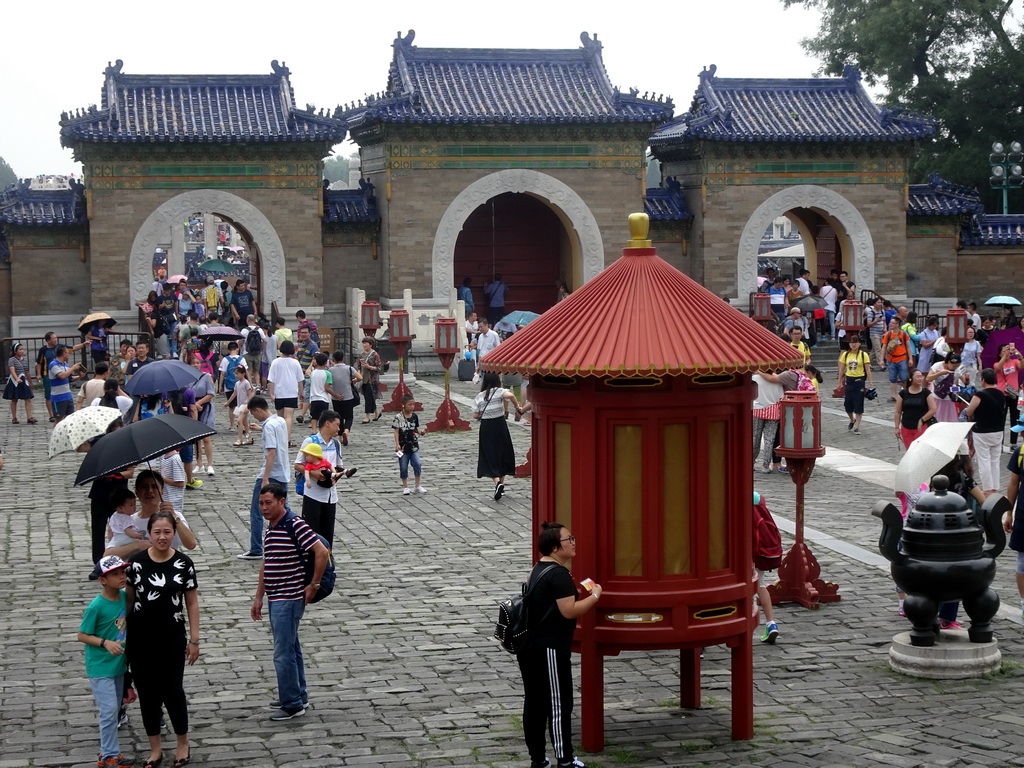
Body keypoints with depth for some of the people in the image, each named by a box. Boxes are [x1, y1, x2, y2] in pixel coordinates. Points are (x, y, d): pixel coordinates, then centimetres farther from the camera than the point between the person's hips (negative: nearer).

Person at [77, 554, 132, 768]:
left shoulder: (123, 596, -2)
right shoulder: (96, 606, -20)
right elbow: (82, 635, -14)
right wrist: (105, 643, -26)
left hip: (118, 664, 7)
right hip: (100, 667, -7)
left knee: (113, 709, 14)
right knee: (109, 710, -8)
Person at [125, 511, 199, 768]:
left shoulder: (184, 563, -7)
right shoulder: (137, 562, -5)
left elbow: (192, 603, -1)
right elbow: (128, 599, 2)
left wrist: (194, 639, -2)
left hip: (172, 640, -1)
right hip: (140, 639, 1)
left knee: (173, 691, 4)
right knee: (147, 692, 9)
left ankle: (183, 745, 24)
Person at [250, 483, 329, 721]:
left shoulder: (295, 525, -17)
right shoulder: (271, 528, 11)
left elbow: (322, 552, -22)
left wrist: (313, 585, -16)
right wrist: (258, 597, 19)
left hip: (289, 599, -9)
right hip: (276, 599, 9)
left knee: (283, 653, -7)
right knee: (291, 648, 17)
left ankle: (292, 704, 1)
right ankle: (299, 696, 27)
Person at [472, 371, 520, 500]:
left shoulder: (479, 397, 1)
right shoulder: (499, 392, -7)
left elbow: (475, 415, 0)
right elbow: (510, 395, -28)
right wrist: (517, 406, -13)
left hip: (485, 428, 1)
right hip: (500, 426, -1)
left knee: (490, 457, 2)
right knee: (503, 455, 16)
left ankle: (497, 482, -21)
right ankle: (501, 483, 24)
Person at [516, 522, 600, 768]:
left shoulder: (539, 569, 13)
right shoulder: (559, 574, -17)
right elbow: (569, 610, -21)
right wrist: (595, 596, -10)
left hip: (531, 646, 9)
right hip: (549, 649, -9)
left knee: (534, 702, 11)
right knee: (559, 704, -1)